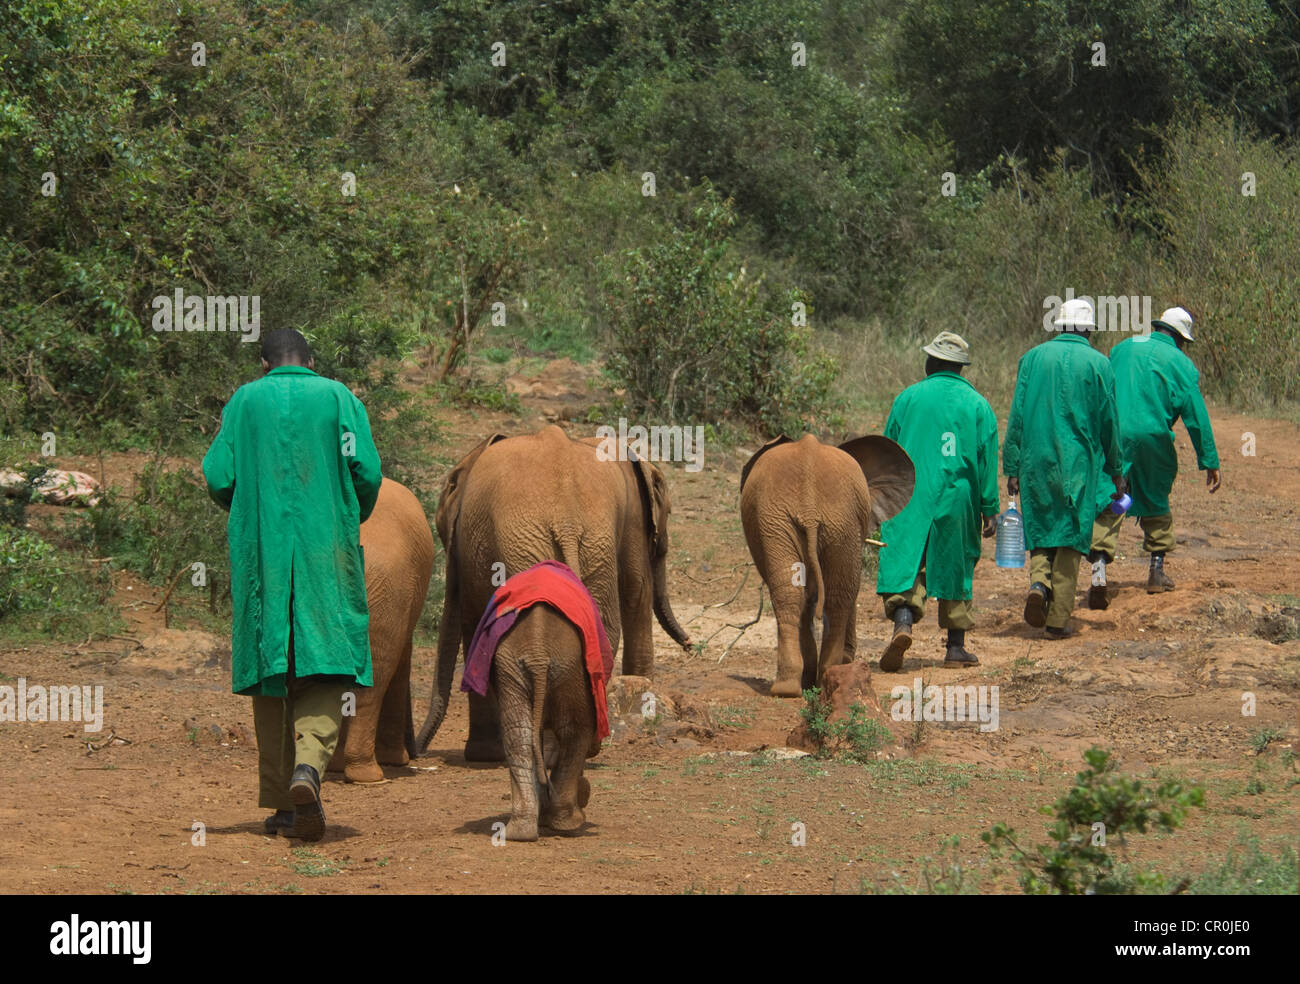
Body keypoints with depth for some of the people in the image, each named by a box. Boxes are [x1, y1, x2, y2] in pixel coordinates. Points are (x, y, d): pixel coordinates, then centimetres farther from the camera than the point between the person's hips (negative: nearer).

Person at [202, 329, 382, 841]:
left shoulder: (244, 401, 8)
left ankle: (280, 803, 8)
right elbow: (366, 472, -5)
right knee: (325, 666, -2)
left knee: (269, 670, 8)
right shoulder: (338, 398, 5)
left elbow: (218, 478, 1)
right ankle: (309, 765, -28)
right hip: (326, 551, -1)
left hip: (260, 551, 1)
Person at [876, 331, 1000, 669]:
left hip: (910, 496, -1)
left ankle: (903, 620, -30)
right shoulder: (978, 404, 6)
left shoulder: (908, 398, 4)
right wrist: (989, 508, 5)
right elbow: (987, 460, 2)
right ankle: (956, 647, 13)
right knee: (956, 567, 11)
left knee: (905, 561, -4)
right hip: (957, 499, 1)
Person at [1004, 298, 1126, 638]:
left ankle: (1038, 582, -14)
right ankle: (1057, 619, 2)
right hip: (1079, 464, -2)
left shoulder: (1033, 358, 4)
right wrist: (1116, 471, 12)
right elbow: (1109, 422, 2)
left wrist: (1012, 467, 4)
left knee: (1040, 531, 14)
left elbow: (1017, 415, 1)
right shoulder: (1098, 364, -1)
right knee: (1070, 536, 4)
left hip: (1036, 461, 2)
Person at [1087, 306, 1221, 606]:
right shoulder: (1181, 363, 2)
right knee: (1156, 503, 19)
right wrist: (1210, 462, 4)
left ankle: (1099, 572, -18)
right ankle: (1157, 572, 24)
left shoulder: (1122, 349, 13)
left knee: (1107, 506, -1)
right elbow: (1197, 416, 0)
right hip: (1152, 438, -1)